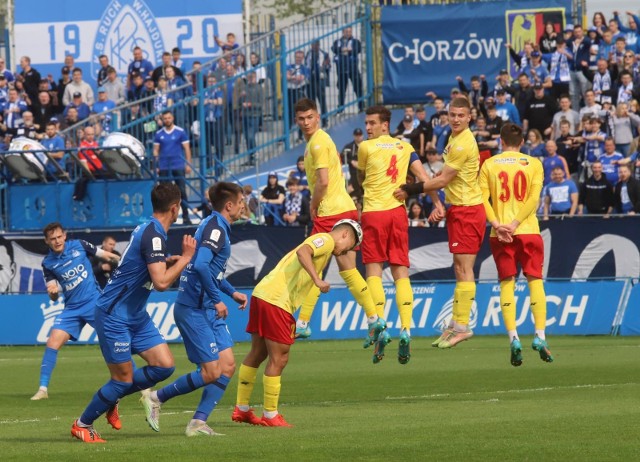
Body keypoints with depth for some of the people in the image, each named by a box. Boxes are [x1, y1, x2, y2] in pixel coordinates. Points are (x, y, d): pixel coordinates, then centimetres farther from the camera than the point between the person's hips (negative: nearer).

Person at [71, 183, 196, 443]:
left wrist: (170, 261, 15)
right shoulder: (154, 235, -22)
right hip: (114, 316, -9)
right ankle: (82, 425, 14)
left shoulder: (148, 229, 8)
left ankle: (112, 397, 19)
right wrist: (185, 258, -19)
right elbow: (161, 282, -30)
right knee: (123, 378, -4)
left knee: (164, 366, 2)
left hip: (135, 315, 9)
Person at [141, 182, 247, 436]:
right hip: (194, 309, -10)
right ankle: (157, 397, 7)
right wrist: (216, 300, -23)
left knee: (227, 366, 3)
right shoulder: (216, 227, -16)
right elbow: (200, 265, -30)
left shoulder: (215, 225, 16)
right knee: (211, 372, -8)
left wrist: (232, 292, 25)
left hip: (208, 310, 10)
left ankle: (198, 422, 5)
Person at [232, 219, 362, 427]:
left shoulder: (322, 244, 26)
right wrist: (317, 280, -28)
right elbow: (302, 252, -23)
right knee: (279, 359, -2)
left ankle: (241, 409, 26)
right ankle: (270, 416, 4)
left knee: (257, 354, 19)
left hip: (262, 293, 10)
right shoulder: (326, 240, -3)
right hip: (276, 301, -10)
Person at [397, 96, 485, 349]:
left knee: (464, 269, -10)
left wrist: (412, 189, -10)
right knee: (460, 269, 12)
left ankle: (462, 326, -11)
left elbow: (443, 180, -15)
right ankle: (456, 324, 16)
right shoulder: (455, 138, 14)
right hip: (458, 208, 10)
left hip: (467, 210, -10)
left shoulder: (463, 144, -17)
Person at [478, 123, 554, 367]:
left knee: (507, 283, 2)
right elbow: (534, 198, -6)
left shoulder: (489, 164, 7)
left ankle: (513, 337, -10)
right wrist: (514, 224, -10)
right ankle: (540, 335, -9)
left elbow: (483, 199, -4)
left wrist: (497, 224, -11)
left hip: (499, 234, 1)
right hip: (529, 231, 0)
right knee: (535, 280, 4)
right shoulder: (533, 164, 5)